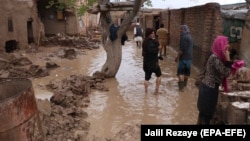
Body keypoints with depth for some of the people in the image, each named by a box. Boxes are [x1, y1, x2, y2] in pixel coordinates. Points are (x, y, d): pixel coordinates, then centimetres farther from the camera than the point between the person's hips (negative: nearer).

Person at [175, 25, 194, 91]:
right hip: (189, 57, 9)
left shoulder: (184, 37, -17)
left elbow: (182, 49, -22)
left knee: (180, 72, -4)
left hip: (184, 57, -9)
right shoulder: (189, 36, 14)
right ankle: (184, 84, 31)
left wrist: (178, 56, -12)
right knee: (187, 71, 17)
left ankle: (181, 86, -9)